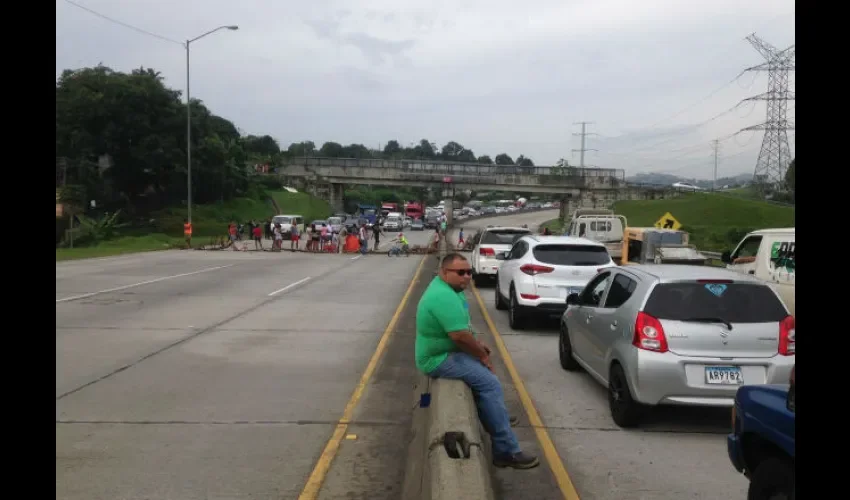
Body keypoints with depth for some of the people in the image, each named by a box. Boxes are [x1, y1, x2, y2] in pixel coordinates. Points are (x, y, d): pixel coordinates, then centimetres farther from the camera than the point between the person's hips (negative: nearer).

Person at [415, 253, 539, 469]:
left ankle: (498, 418, 38)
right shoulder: (444, 297, -26)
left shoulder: (446, 288, 8)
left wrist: (477, 345, 11)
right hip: (439, 359, -11)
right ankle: (507, 452, -17)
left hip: (444, 352, 11)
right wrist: (482, 355, -15)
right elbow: (460, 335, -29)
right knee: (490, 384, -18)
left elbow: (460, 325, 21)